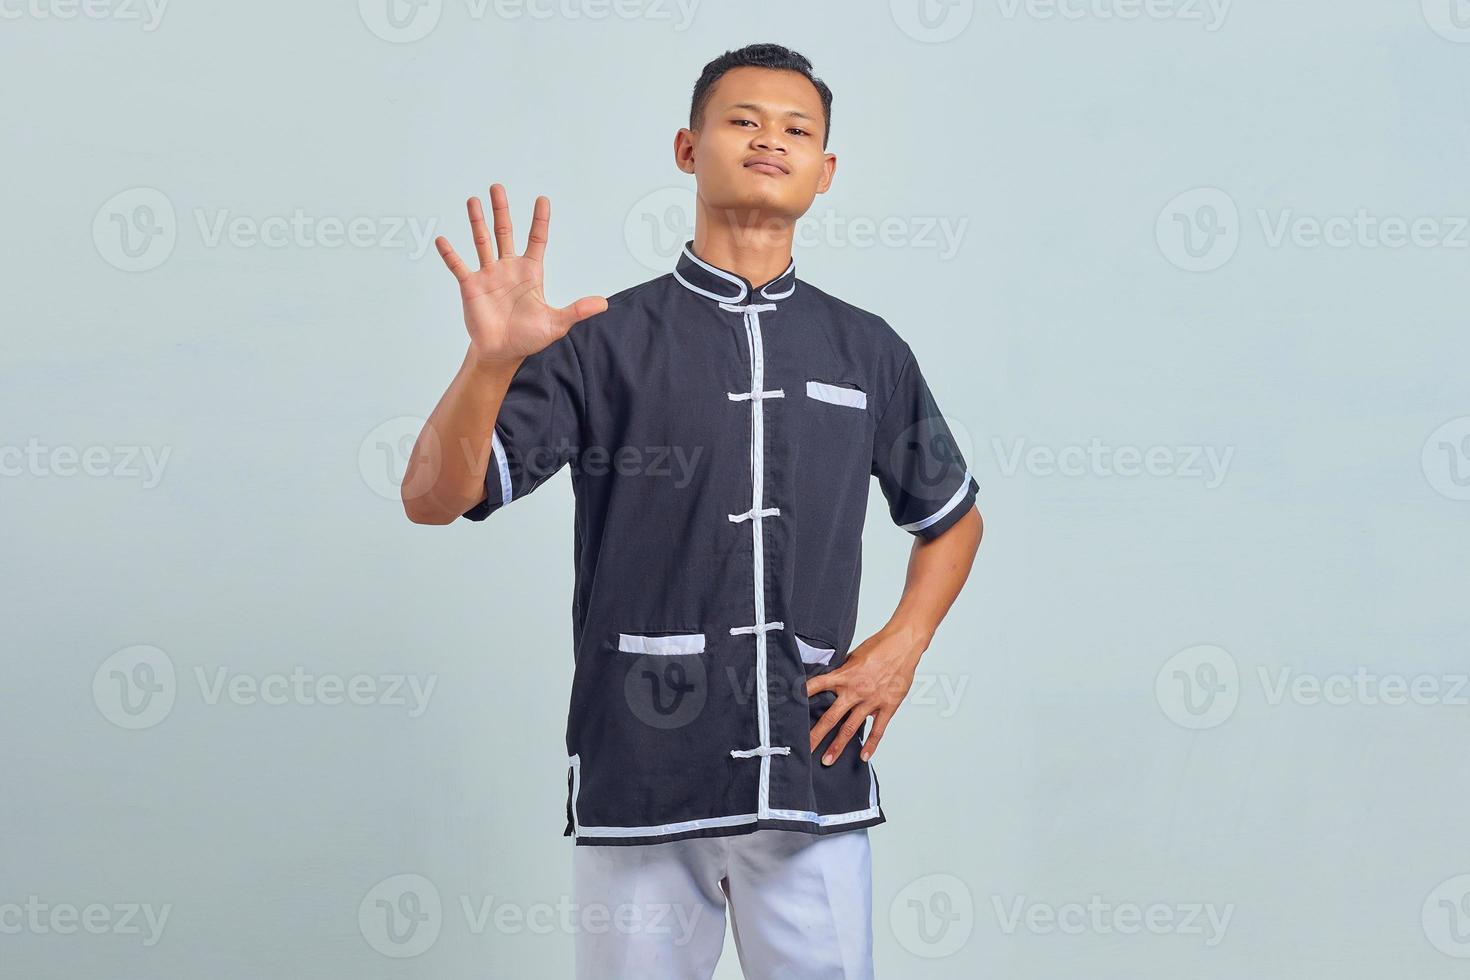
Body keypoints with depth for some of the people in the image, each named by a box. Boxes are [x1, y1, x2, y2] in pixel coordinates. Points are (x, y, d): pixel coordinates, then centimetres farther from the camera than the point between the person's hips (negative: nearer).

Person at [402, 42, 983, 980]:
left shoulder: (867, 350, 8)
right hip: (639, 779, -2)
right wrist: (492, 360, -22)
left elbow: (953, 515, 22)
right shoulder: (604, 340, 1)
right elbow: (434, 499, -5)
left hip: (814, 781, 2)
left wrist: (901, 648, 6)